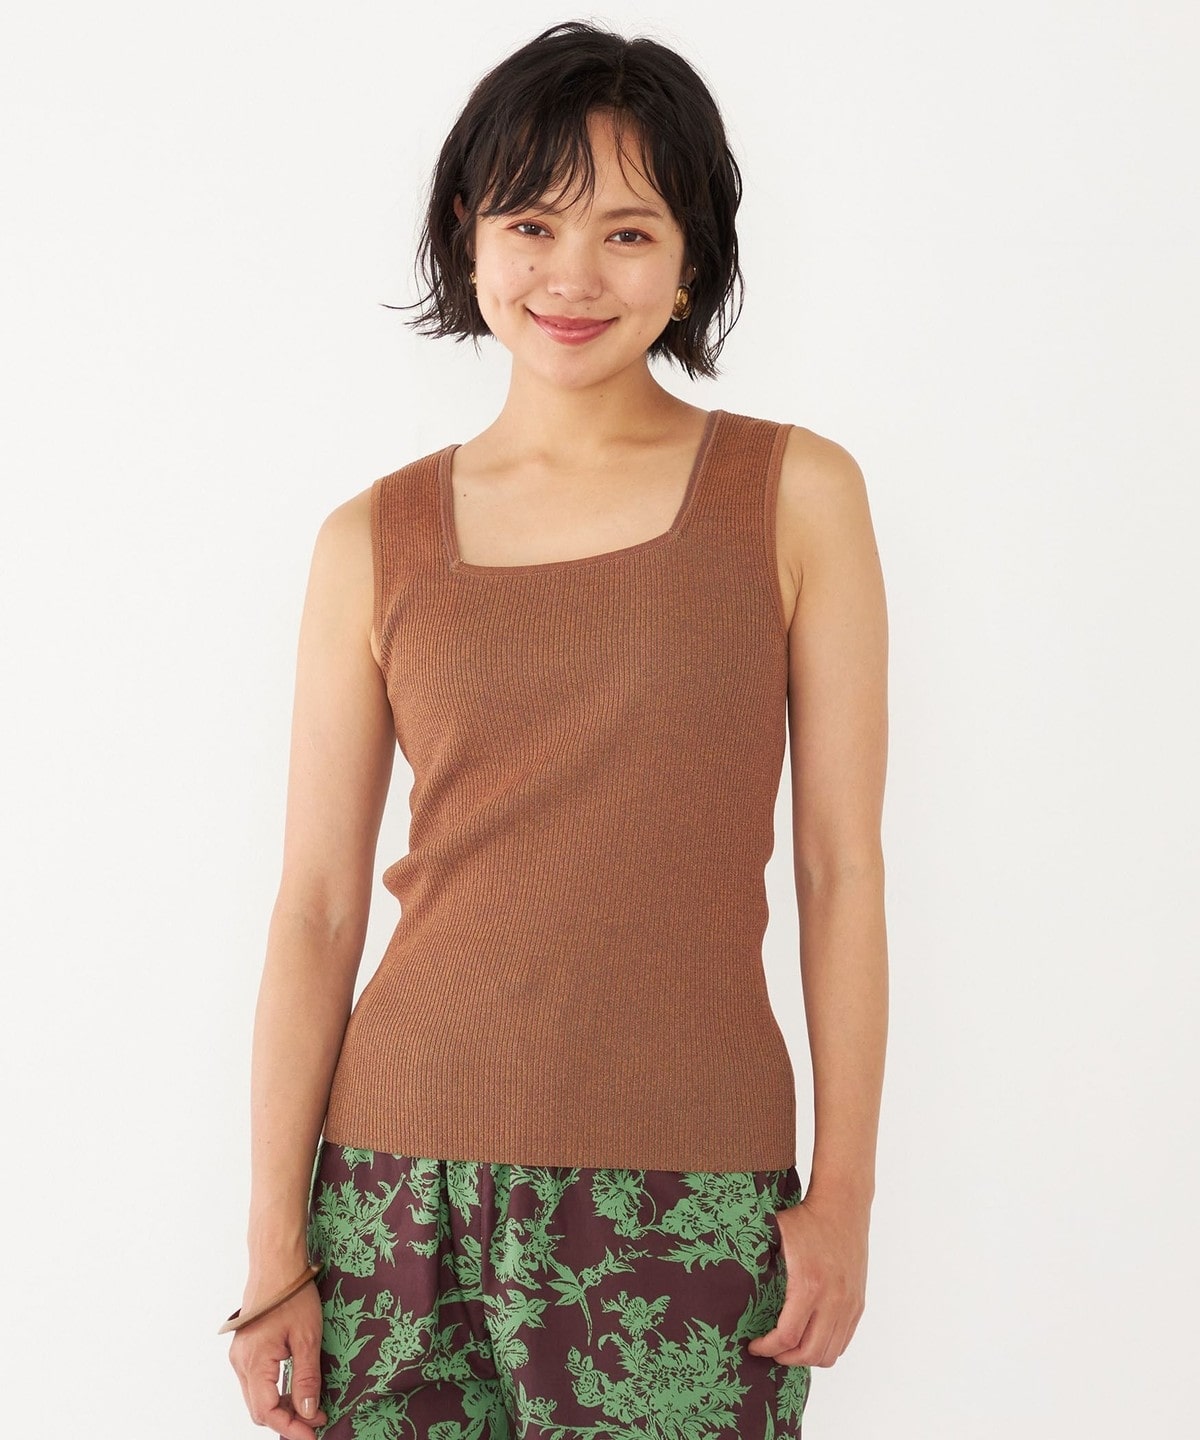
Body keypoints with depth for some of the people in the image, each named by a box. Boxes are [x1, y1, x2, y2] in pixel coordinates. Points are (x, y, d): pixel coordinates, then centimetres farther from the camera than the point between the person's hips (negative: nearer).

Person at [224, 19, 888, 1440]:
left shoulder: (796, 495, 0)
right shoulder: (375, 541, 3)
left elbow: (841, 864, 0)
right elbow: (316, 907, 2)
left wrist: (843, 1191, -3)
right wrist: (274, 1254, 0)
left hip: (687, 1205, -1)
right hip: (403, 1184, 1)